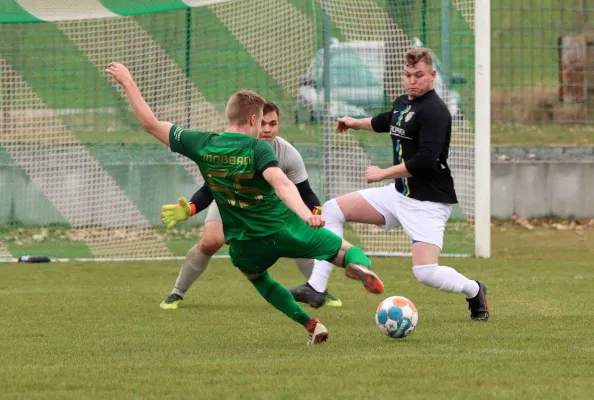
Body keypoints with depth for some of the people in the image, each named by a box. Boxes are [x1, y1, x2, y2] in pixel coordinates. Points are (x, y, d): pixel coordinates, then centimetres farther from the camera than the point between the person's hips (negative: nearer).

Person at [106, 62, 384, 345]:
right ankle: (359, 266, -29)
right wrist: (305, 213, -46)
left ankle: (311, 325, 25)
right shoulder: (257, 148, -14)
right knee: (346, 251, 10)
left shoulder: (202, 146, -4)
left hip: (245, 244, 3)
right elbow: (280, 183, -33)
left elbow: (151, 124, 1)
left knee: (256, 276, 37)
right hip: (284, 228, -3)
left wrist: (128, 82, 9)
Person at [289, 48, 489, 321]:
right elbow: (387, 121, 34)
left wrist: (383, 174, -19)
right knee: (333, 209, 6)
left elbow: (425, 161, -28)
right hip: (399, 194, 9)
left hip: (428, 203, -9)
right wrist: (357, 123, 50)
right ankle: (316, 288, 5)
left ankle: (474, 291, 11)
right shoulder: (402, 104, 8)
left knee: (425, 273, -21)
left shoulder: (434, 111, -19)